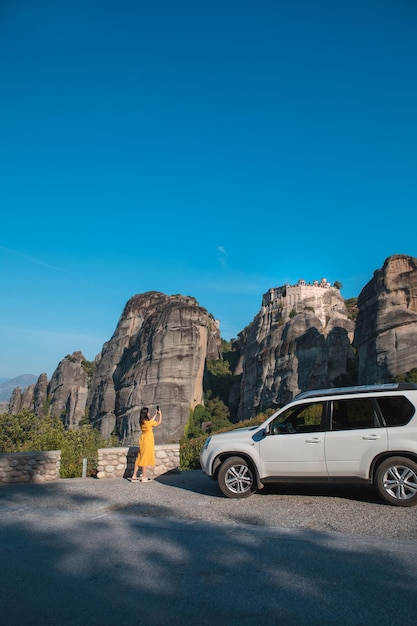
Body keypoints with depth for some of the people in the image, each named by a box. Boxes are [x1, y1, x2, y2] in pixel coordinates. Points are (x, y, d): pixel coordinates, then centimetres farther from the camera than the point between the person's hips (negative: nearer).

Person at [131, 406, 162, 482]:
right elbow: (159, 422, -7)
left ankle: (134, 476, 15)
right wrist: (160, 414, 6)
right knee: (145, 459, 0)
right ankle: (144, 477, 8)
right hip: (147, 442, -8)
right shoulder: (148, 422, -19)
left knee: (139, 458, 12)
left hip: (143, 441, 8)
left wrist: (156, 414, 27)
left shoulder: (142, 422, 3)